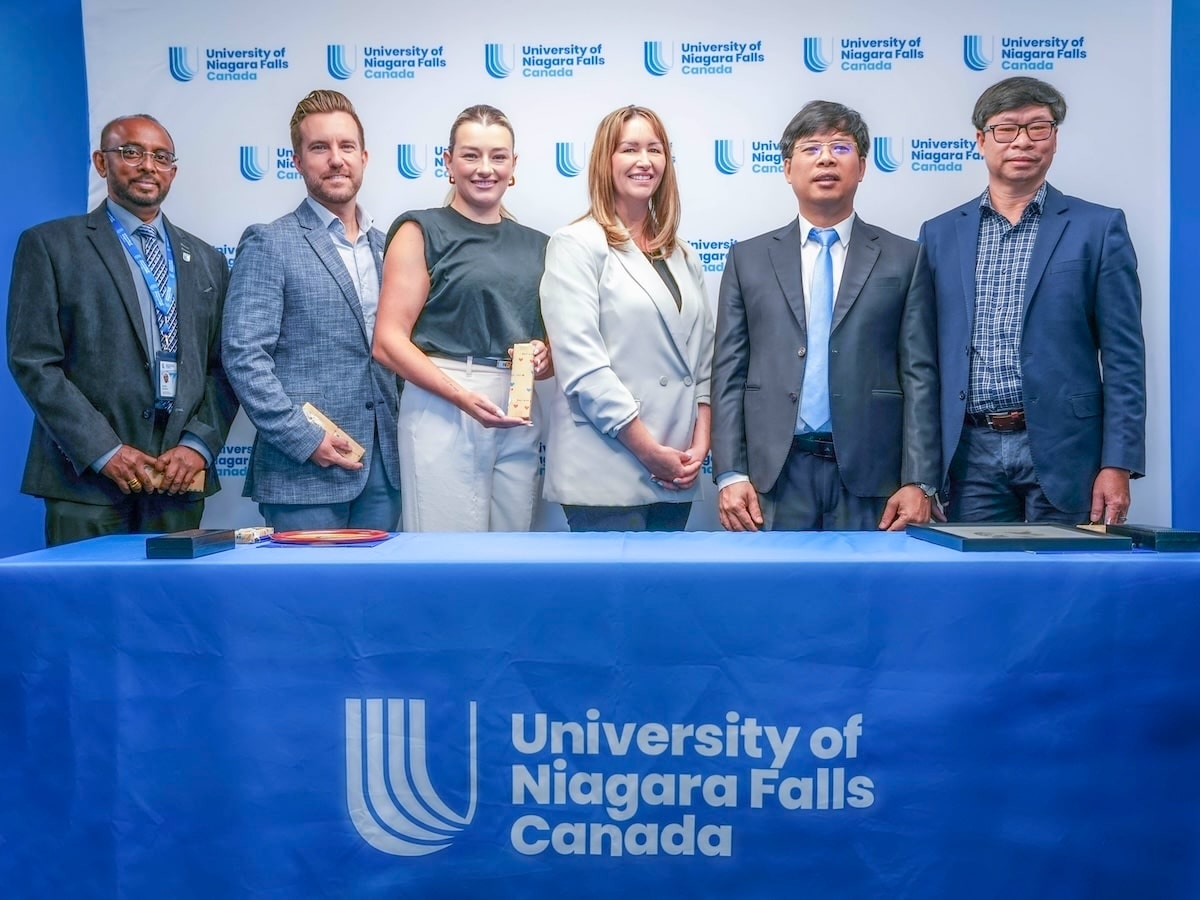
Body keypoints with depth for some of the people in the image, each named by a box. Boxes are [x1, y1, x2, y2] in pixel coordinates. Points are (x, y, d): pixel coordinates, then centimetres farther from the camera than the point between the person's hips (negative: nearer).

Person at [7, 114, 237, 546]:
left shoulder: (206, 261, 15)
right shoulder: (50, 245, 3)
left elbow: (223, 367, 10)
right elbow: (33, 361, -4)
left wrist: (198, 445, -5)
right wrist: (104, 451, -12)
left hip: (180, 478, 3)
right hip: (87, 478, -3)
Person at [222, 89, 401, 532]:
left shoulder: (385, 245, 14)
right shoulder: (269, 244, -3)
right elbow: (244, 356, -10)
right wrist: (305, 440, -15)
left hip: (384, 466, 5)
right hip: (304, 472, -5)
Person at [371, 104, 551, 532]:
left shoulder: (535, 244, 15)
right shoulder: (421, 231, 1)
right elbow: (388, 341, -7)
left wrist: (545, 357, -2)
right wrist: (463, 396, -18)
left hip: (521, 418, 5)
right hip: (443, 410, -4)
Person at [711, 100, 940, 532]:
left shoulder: (904, 259, 7)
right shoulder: (748, 258, 9)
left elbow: (919, 375, 2)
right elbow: (729, 374, 5)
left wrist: (919, 482, -5)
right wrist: (730, 475, -4)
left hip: (869, 477, 0)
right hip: (775, 475, 1)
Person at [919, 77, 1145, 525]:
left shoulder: (1098, 228, 3)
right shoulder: (940, 234, 10)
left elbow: (1123, 358, 0)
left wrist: (1118, 466, -7)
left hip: (1062, 452, -1)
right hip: (969, 454, 2)